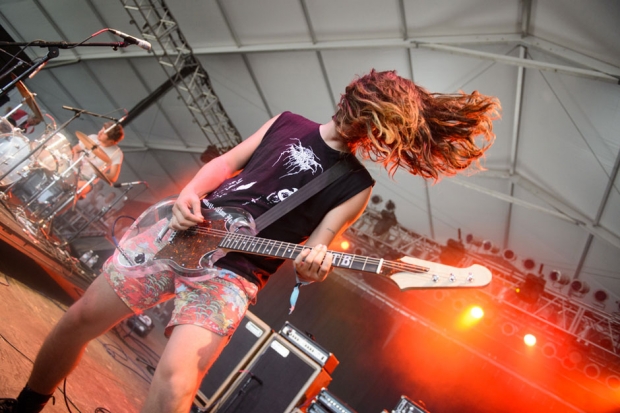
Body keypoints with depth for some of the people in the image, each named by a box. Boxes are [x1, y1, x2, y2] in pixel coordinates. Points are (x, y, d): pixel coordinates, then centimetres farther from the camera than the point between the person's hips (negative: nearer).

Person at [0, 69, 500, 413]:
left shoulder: (356, 186, 0)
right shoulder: (287, 124, 8)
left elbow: (315, 246, -1)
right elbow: (226, 162, 12)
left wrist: (313, 265, -23)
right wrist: (190, 194, -5)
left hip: (233, 273, -3)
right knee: (81, 318, 8)